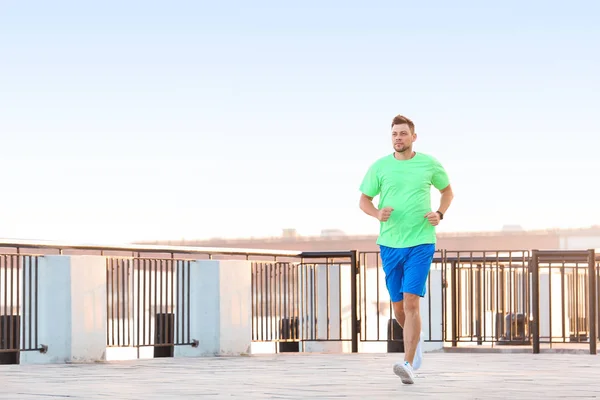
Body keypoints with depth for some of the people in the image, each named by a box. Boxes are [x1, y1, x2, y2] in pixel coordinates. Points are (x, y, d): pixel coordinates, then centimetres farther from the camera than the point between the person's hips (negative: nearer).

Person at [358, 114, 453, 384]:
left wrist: (440, 213, 0)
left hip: (421, 243, -3)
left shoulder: (430, 164, 2)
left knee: (411, 302, -16)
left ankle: (408, 364, -19)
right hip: (389, 244, 3)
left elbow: (447, 191, 18)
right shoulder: (379, 167, 3)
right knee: (398, 307, 11)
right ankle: (415, 336, 43)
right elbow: (364, 200, 11)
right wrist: (377, 213, -11)